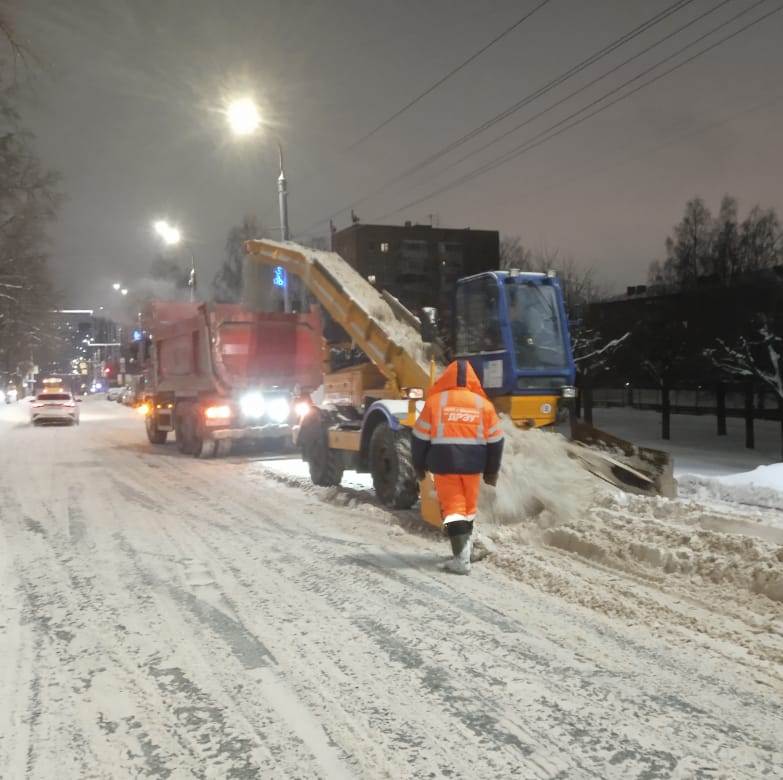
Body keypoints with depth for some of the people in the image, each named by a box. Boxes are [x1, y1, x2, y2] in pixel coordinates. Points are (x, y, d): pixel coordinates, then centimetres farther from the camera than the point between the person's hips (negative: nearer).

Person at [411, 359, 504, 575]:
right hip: (473, 465, 2)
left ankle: (461, 558, -12)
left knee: (452, 507, -1)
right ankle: (463, 548, 31)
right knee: (469, 507, 19)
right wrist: (492, 471, 16)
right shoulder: (483, 404, 3)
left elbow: (420, 437, 0)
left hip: (443, 464, -2)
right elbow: (495, 441, 6)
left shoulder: (435, 401, -3)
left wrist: (419, 466, 12)